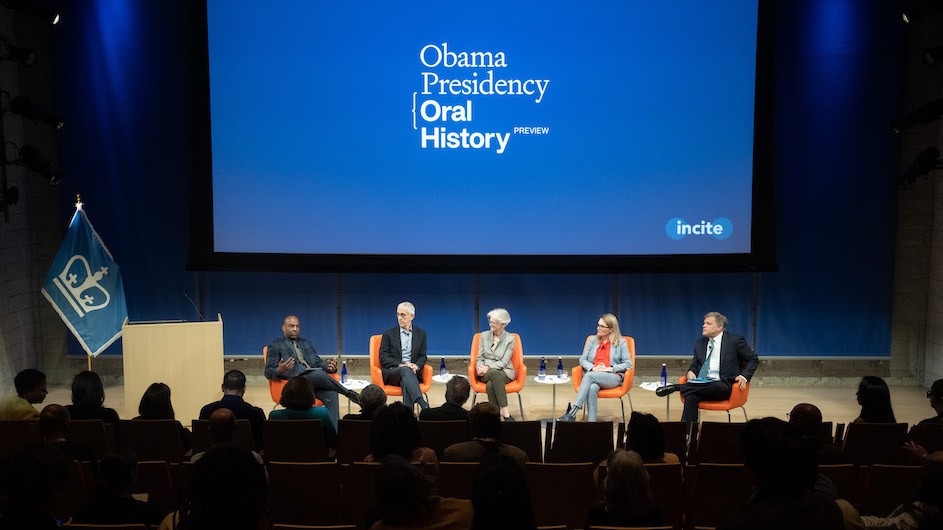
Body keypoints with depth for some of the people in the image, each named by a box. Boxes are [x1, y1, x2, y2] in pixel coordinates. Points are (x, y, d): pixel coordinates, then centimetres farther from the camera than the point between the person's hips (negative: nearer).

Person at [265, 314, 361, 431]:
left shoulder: (307, 343, 29)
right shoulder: (275, 345, 12)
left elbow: (319, 362, 23)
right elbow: (268, 372, 4)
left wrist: (329, 366, -2)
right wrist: (279, 371, -21)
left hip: (316, 382, 5)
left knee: (331, 394, -29)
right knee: (318, 374, -35)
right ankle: (349, 394, -20)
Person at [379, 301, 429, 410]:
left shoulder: (420, 334, 18)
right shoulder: (389, 334, 12)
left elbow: (423, 356, 14)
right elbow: (383, 358, 3)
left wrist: (416, 366, -11)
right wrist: (400, 365, -13)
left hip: (412, 372, 1)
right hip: (391, 373, -1)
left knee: (405, 382, -37)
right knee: (406, 370, -37)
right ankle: (423, 404, -54)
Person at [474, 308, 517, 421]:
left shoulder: (510, 338, -1)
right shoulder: (484, 335, 9)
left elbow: (504, 362, -8)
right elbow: (480, 357, 8)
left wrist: (488, 367, -21)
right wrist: (480, 368, -14)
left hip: (504, 371, -1)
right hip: (485, 373, 1)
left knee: (490, 385, -37)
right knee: (494, 374, -37)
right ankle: (505, 413, -39)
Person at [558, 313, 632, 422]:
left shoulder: (621, 342, 10)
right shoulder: (593, 340, 20)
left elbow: (628, 364, 2)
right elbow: (582, 359, 14)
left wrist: (610, 368, -11)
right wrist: (593, 367, -8)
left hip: (613, 377, -3)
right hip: (592, 374, 3)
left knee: (589, 375, -34)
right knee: (592, 388, -37)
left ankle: (572, 413, -41)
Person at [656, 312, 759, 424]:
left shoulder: (735, 340, 2)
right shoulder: (700, 343, 16)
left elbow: (753, 359, 8)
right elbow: (695, 364, 26)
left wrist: (744, 376, -9)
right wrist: (691, 372, 1)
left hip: (723, 386, -4)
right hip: (702, 385, 4)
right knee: (690, 396, -31)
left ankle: (676, 387, -33)